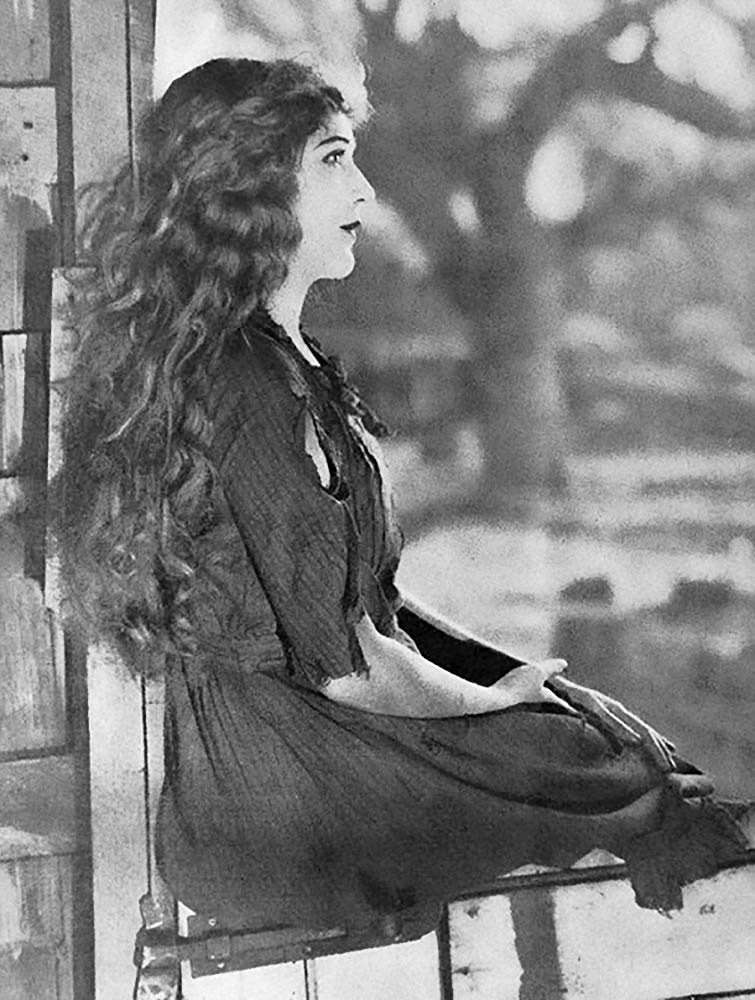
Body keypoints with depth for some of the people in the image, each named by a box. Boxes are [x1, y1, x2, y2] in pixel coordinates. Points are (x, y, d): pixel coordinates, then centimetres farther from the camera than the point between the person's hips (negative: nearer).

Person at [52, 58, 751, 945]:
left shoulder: (270, 355, 8)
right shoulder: (253, 389, -25)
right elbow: (343, 664, -23)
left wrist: (498, 669, 11)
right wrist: (494, 697, -5)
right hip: (286, 796, -9)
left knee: (598, 722, 15)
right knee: (625, 775, 4)